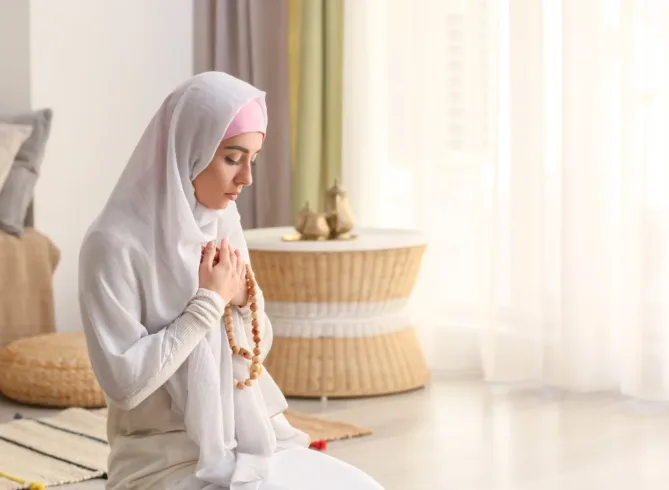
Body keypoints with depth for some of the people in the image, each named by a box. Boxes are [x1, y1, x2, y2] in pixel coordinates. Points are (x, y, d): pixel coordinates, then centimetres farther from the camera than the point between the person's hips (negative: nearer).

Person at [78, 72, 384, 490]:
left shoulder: (222, 221, 6)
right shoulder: (116, 243, -16)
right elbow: (124, 381, -20)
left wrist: (244, 300, -8)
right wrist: (210, 302, -16)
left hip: (249, 440, 7)